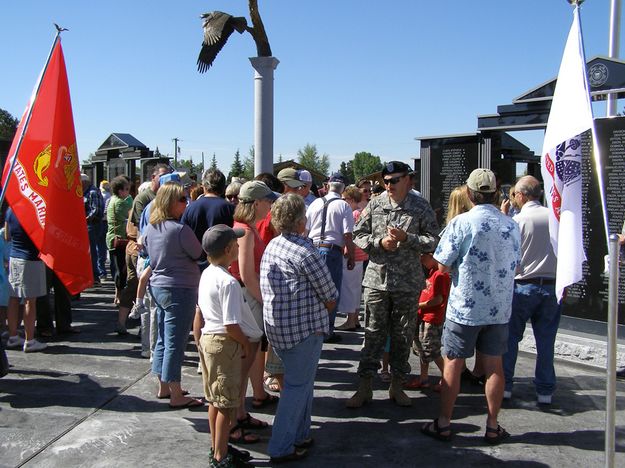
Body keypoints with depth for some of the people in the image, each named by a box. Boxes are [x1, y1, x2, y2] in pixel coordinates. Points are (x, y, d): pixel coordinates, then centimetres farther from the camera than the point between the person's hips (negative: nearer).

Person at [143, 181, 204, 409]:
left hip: (158, 286, 8)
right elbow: (198, 254, -7)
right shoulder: (180, 229, -19)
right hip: (180, 290, -8)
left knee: (163, 339, 17)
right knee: (175, 343, -2)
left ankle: (163, 387, 29)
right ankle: (176, 396, 5)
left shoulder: (150, 228, 5)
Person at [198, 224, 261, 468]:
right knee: (227, 402, 2)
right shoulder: (228, 282, -23)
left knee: (215, 399, 19)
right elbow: (231, 324, -24)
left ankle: (216, 447, 32)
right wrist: (247, 345, -9)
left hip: (208, 337, 10)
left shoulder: (206, 274, 7)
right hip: (225, 343, -10)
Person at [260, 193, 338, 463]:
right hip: (304, 328, -9)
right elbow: (330, 297, -15)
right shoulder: (305, 252, -18)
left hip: (276, 326, 9)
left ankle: (300, 435, 33)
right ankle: (281, 448, 8)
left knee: (301, 380, 22)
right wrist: (327, 304, 8)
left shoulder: (271, 246, 8)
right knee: (298, 385, 2)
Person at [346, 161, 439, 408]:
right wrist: (380, 243, -12)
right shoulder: (374, 204, 2)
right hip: (377, 279, 1)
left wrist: (406, 238, -18)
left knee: (403, 336, 10)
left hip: (407, 283, -1)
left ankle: (397, 386, 26)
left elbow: (433, 240, -5)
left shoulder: (421, 207, -2)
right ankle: (364, 388, 16)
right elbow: (359, 235, 5)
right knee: (373, 334, 6)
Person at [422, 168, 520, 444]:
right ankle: (492, 427, 21)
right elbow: (514, 266, 12)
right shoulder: (511, 226, 1)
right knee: (494, 365, 12)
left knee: (453, 365, 7)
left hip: (464, 307, -4)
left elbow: (443, 265, -11)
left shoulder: (461, 223, -13)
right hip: (500, 307, 4)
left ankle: (443, 424, 16)